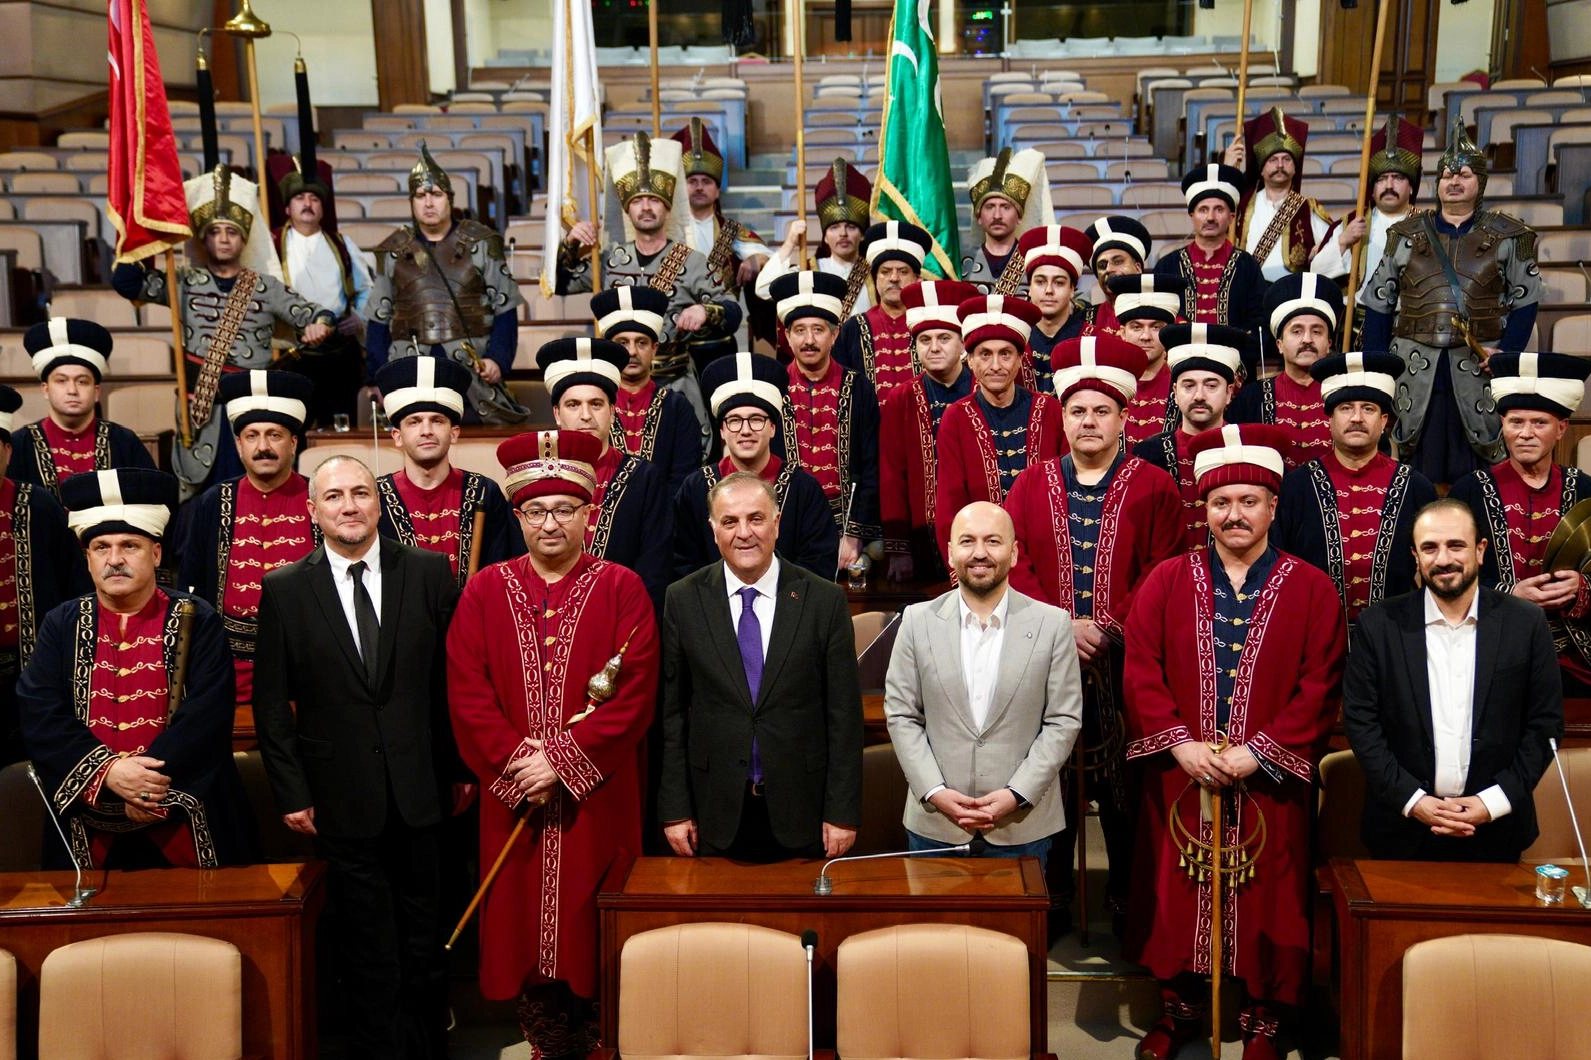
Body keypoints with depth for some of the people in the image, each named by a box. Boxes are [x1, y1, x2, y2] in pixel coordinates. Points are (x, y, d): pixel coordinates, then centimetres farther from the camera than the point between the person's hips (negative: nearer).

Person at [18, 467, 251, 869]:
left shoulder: (197, 622, -2)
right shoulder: (61, 626, 4)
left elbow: (207, 717, -12)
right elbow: (38, 717, -6)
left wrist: (149, 782, -21)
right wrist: (109, 772, -19)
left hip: (186, 828, -2)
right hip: (89, 831, 2)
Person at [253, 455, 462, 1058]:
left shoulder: (429, 573, 1)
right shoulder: (284, 589, -1)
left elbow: (455, 679, 4)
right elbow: (271, 703, 2)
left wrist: (462, 769, 4)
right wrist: (290, 792, -2)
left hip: (420, 789, 1)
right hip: (342, 799, -1)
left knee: (424, 941, 12)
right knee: (368, 952, 7)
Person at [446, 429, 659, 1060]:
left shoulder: (621, 589, -1)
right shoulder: (485, 591, 6)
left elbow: (634, 694, -8)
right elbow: (467, 692, 0)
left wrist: (562, 760, -14)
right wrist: (516, 765, -11)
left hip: (597, 797, -2)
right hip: (513, 796, 2)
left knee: (589, 927, 2)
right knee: (522, 923, 6)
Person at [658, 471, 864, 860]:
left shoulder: (825, 600, -3)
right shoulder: (683, 599, -1)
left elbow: (844, 714, -2)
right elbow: (671, 711, 1)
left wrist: (843, 812, -4)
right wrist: (674, 810, -1)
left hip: (802, 812, 0)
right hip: (716, 812, 0)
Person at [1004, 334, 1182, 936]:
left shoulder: (1153, 489, 2)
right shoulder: (1033, 485, 7)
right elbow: (1013, 564, -1)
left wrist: (1112, 628, -14)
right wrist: (1061, 623, -13)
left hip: (1124, 665, -2)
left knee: (1125, 788, 4)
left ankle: (1127, 903, 19)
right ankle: (1052, 903, 21)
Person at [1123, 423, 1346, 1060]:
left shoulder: (1311, 590, -2)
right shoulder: (1168, 582, 2)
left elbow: (1319, 687, -7)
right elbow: (1141, 670, -2)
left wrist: (1256, 752, -15)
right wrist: (1181, 743, -13)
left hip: (1269, 779, -1)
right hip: (1180, 777, 1)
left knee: (1265, 897, 7)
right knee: (1178, 891, 10)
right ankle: (1179, 1007, 27)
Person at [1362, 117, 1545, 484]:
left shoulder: (1507, 237, 6)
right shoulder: (1406, 236, 9)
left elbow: (1525, 300, 6)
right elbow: (1379, 305, 9)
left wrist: (1507, 351, -9)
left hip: (1478, 369, -1)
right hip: (1415, 369, 1)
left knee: (1471, 475, 3)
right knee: (1419, 468, 6)